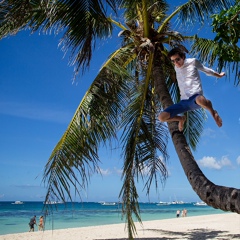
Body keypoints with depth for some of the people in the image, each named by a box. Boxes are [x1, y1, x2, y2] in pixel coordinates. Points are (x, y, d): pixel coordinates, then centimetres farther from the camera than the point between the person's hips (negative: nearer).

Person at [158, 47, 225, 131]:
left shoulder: (193, 62, 4)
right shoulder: (176, 67, 17)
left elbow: (206, 69, 21)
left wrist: (219, 75, 34)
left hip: (195, 97, -5)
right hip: (184, 101, 5)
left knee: (200, 100, -45)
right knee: (162, 117, -11)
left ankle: (213, 112, -9)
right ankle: (181, 119, 20)